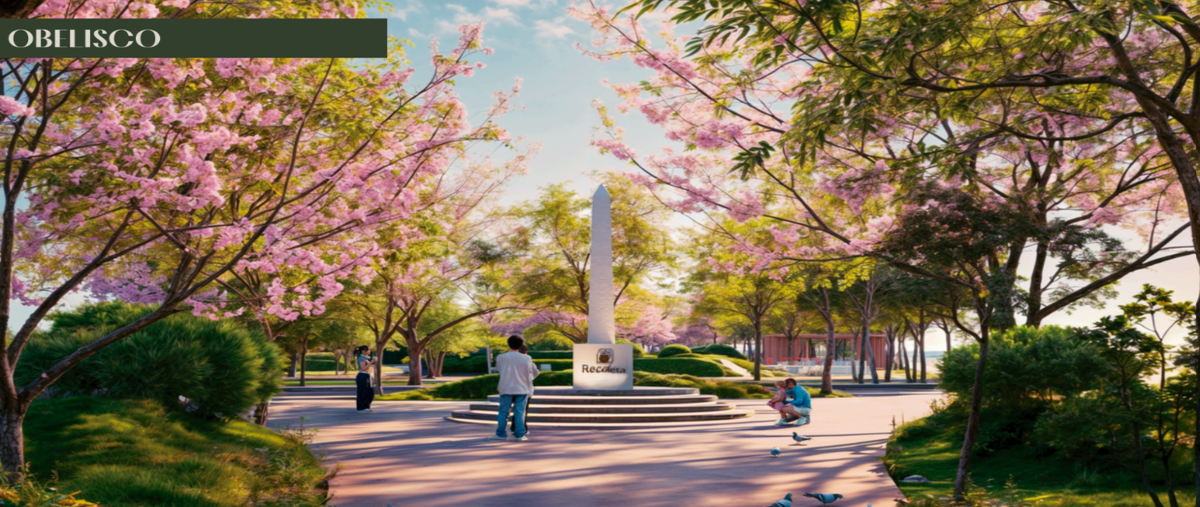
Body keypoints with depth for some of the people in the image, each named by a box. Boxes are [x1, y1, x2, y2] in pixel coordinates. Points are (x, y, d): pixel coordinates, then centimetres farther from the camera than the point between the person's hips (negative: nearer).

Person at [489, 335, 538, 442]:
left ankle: (501, 434, 8)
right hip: (522, 389, 0)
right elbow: (530, 372, 3)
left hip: (506, 389, 0)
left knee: (503, 412, 7)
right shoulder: (527, 359, -5)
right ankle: (520, 434, 2)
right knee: (519, 412, 3)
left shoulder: (500, 357, -3)